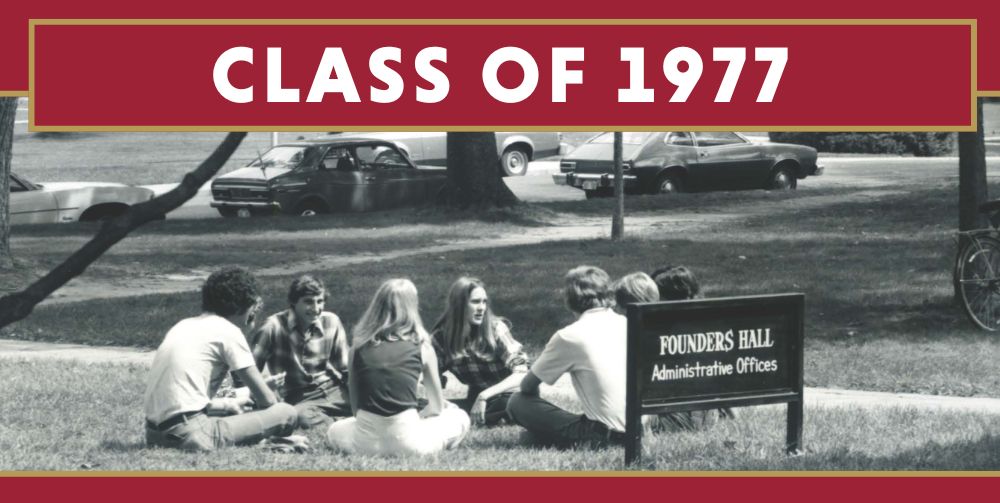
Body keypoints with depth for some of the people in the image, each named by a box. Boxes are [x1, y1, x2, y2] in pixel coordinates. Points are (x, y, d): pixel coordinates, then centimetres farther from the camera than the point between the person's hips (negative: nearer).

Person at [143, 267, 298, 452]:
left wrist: (228, 404, 35)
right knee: (287, 413, -5)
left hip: (154, 433, 9)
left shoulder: (184, 326, 22)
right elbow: (267, 399, 2)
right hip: (189, 434, -9)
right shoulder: (228, 331, -1)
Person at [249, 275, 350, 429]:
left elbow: (345, 369, 9)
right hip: (299, 400, -3)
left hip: (333, 389, 3)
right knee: (302, 417, -40)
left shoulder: (331, 322, 2)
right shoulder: (275, 326, -9)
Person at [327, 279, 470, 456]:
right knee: (460, 417, 26)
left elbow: (355, 406, 12)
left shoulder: (359, 345, 9)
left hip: (365, 441, 1)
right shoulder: (421, 346, 4)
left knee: (334, 432, 37)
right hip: (407, 441, -1)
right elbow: (437, 406, 15)